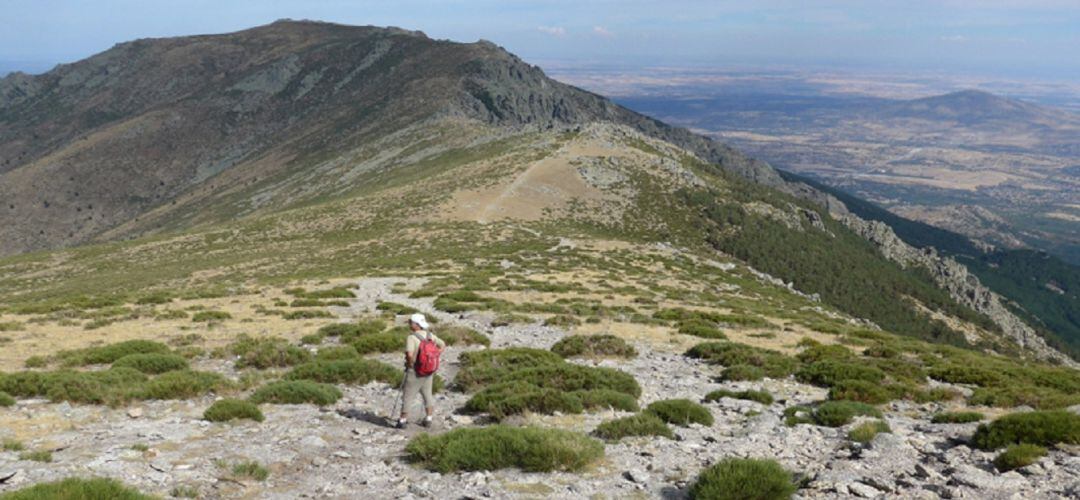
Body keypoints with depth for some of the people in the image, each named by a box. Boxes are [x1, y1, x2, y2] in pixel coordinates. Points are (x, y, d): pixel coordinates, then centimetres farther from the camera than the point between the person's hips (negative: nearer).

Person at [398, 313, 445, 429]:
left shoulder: (411, 338, -20)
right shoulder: (430, 335, 1)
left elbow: (409, 354, -33)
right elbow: (443, 345, 13)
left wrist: (410, 364, -15)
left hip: (414, 371, -6)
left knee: (407, 396, 6)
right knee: (427, 395, 17)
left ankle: (403, 420, 11)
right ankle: (428, 420, 20)